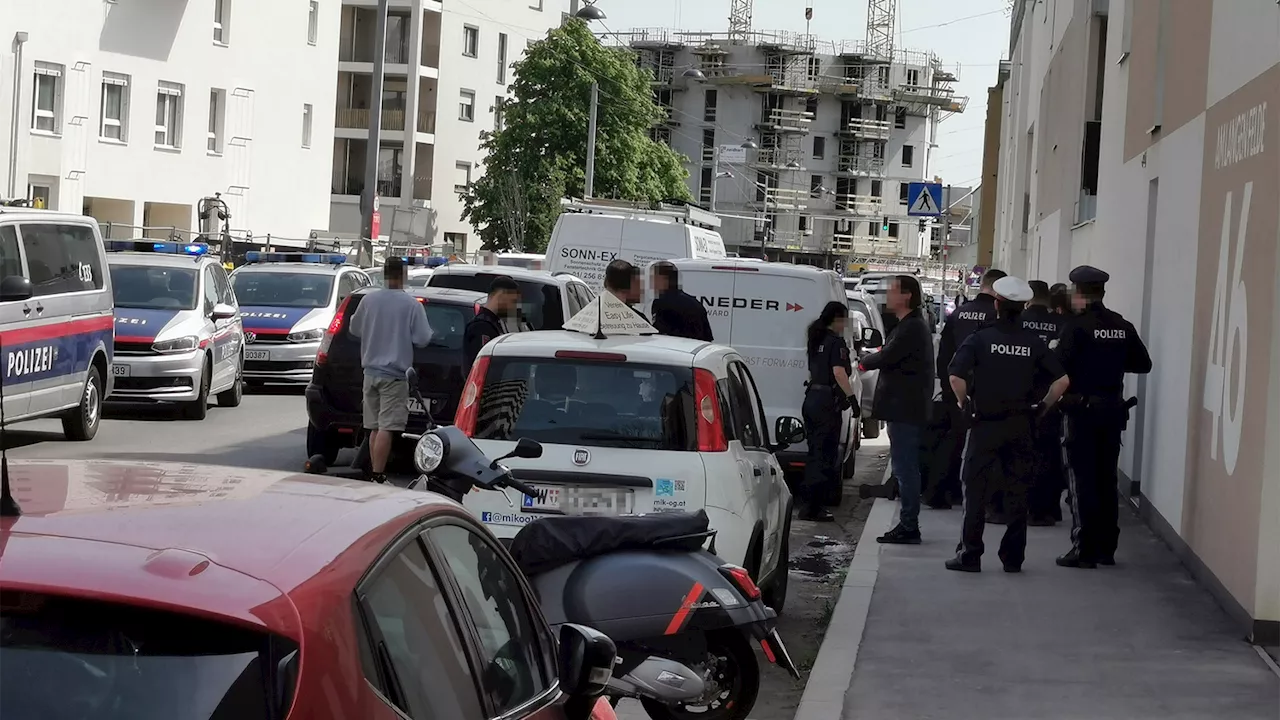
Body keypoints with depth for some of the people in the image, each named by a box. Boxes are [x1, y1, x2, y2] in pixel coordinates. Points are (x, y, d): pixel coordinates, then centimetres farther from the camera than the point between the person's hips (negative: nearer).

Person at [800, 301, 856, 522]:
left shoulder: (816, 340, 15)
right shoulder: (836, 342, -11)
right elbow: (839, 372, -21)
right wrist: (851, 396, -21)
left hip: (811, 397, 9)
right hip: (827, 401, -9)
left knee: (815, 452, 15)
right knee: (825, 454, -5)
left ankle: (809, 503, 18)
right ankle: (812, 507, -7)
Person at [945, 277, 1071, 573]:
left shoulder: (979, 339, -8)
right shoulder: (1033, 342, 1)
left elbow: (955, 376, -19)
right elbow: (1063, 379, -5)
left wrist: (964, 403, -3)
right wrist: (1043, 405, 6)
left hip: (985, 424, -2)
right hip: (1021, 426, 3)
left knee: (976, 492, 4)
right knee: (1017, 493, 8)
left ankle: (970, 556, 4)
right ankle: (1013, 557, 11)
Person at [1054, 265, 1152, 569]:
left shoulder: (1077, 326, -13)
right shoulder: (1123, 327, 4)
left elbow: (1060, 366, -18)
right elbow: (1142, 363, 9)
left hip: (1083, 410, -5)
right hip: (1113, 409, 5)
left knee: (1082, 479, 0)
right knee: (1107, 479, 13)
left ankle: (1084, 549, -2)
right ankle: (1106, 548, 18)